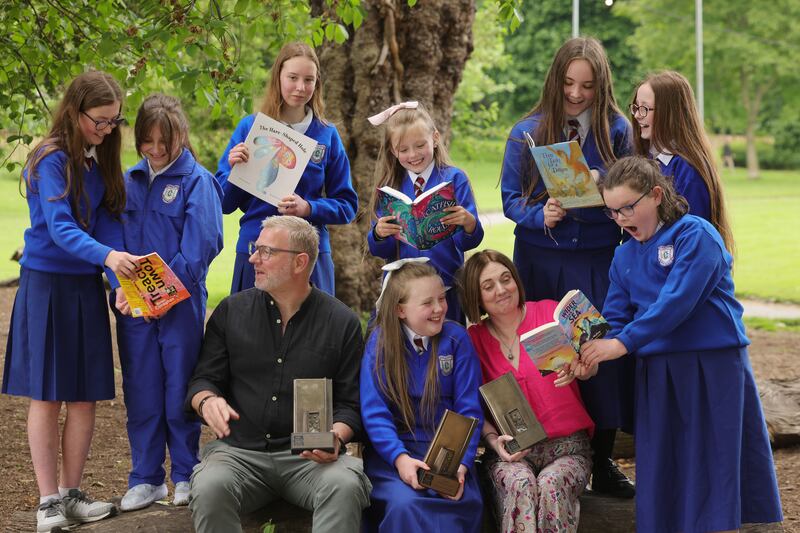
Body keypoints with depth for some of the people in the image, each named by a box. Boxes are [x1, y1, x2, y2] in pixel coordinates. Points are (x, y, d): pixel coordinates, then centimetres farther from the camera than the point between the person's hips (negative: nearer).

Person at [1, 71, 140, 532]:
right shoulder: (52, 160, -13)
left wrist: (123, 271, -14)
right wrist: (106, 256, -40)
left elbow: (109, 221, 3)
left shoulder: (102, 161, 8)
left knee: (86, 396, 6)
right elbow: (59, 228, -24)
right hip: (46, 282, -6)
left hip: (86, 287, 6)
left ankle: (71, 493, 17)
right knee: (47, 397, -1)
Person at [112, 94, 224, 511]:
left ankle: (185, 476, 17)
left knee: (179, 389, 4)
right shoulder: (129, 181, 10)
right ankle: (145, 478, 17)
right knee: (140, 390, 8)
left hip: (180, 301, -4)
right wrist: (121, 287, -6)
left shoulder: (197, 180, -4)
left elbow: (201, 246, -12)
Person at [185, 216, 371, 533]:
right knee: (209, 489, -32)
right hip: (240, 451, 1)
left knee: (345, 486, -34)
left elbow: (350, 403, 5)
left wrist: (335, 438, -15)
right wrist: (207, 401, -12)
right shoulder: (231, 311, 11)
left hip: (311, 457, -1)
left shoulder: (342, 322, 6)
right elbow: (203, 380, 11)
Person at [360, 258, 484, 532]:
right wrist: (400, 458, -25)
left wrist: (461, 464, -18)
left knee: (464, 501, -29)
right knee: (405, 504, -32)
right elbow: (374, 413, -8)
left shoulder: (456, 338, 0)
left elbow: (469, 410, -2)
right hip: (392, 450, -1)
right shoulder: (380, 341, -2)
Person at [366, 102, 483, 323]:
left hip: (446, 284, -2)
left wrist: (470, 224, -28)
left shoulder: (454, 179, -4)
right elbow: (381, 251, 3)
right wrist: (379, 235, -17)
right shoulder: (388, 186, 4)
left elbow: (467, 243, -9)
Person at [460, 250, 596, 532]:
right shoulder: (474, 339, 7)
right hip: (513, 451, 1)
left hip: (567, 445, -1)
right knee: (520, 484, -32)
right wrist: (495, 441, -13)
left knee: (551, 484, -32)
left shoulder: (548, 312, 1)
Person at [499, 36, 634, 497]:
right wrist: (541, 216, -17)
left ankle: (603, 463, 10)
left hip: (599, 263, 0)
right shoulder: (528, 133, 1)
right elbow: (511, 198, 3)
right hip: (541, 262, 0)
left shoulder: (618, 131, 1)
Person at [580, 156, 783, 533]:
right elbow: (614, 321, 9)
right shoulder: (624, 256, 12)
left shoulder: (695, 234, -9)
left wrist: (623, 343, -22)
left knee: (716, 467, -2)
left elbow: (677, 302, -19)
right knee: (662, 475, 7)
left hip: (714, 367, -6)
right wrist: (592, 356, -11)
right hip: (657, 372, 6)